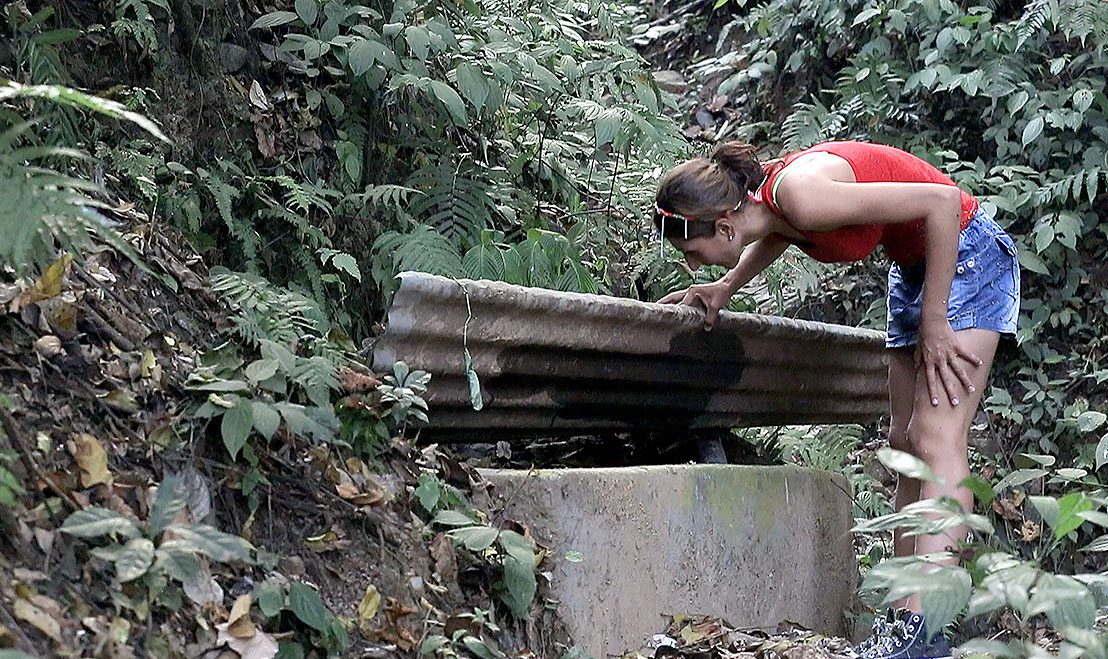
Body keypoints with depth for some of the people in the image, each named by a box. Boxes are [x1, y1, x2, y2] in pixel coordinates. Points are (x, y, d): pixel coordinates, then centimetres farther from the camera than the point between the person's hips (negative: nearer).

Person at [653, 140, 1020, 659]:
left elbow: (942, 200, -30)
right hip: (914, 266, 9)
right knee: (906, 443, 7)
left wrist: (933, 322, -23)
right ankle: (902, 609, 10)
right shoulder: (766, 203, -6)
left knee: (937, 440, -17)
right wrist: (725, 287, 7)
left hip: (966, 254, -9)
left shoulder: (801, 196, -32)